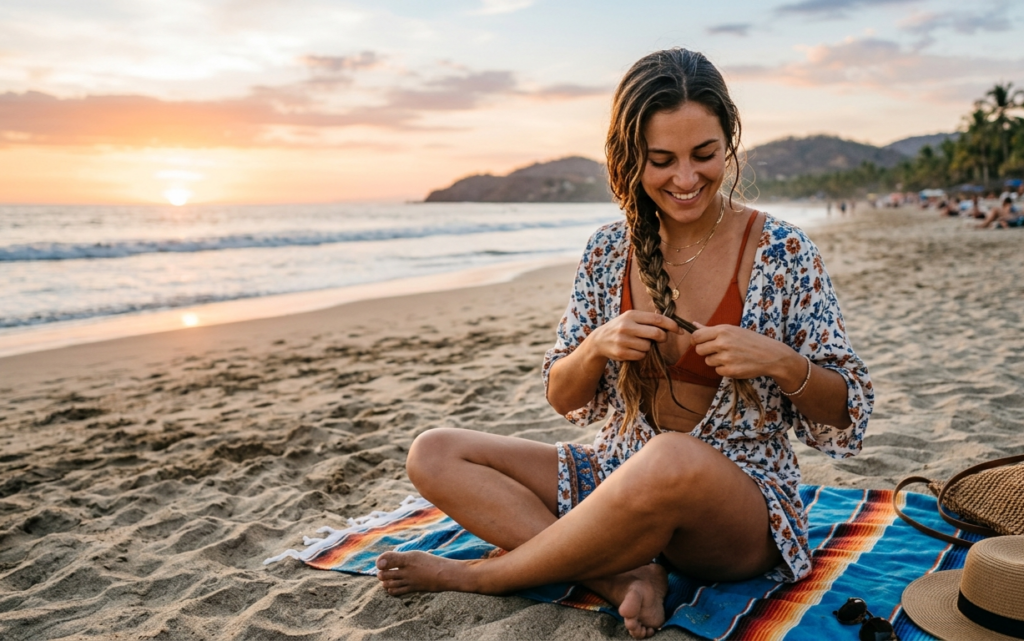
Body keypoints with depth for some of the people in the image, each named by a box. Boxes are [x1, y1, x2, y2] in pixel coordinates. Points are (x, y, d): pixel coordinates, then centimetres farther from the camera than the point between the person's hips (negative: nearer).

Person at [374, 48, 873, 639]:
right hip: (621, 480, 5)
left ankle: (473, 575, -15)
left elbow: (848, 418, -3)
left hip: (745, 509, -4)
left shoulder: (782, 253, -9)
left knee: (672, 458, -40)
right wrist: (597, 347, -16)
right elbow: (565, 400, 5)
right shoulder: (609, 252, 0)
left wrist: (779, 362, -24)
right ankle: (626, 577, -22)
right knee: (434, 455, -6)